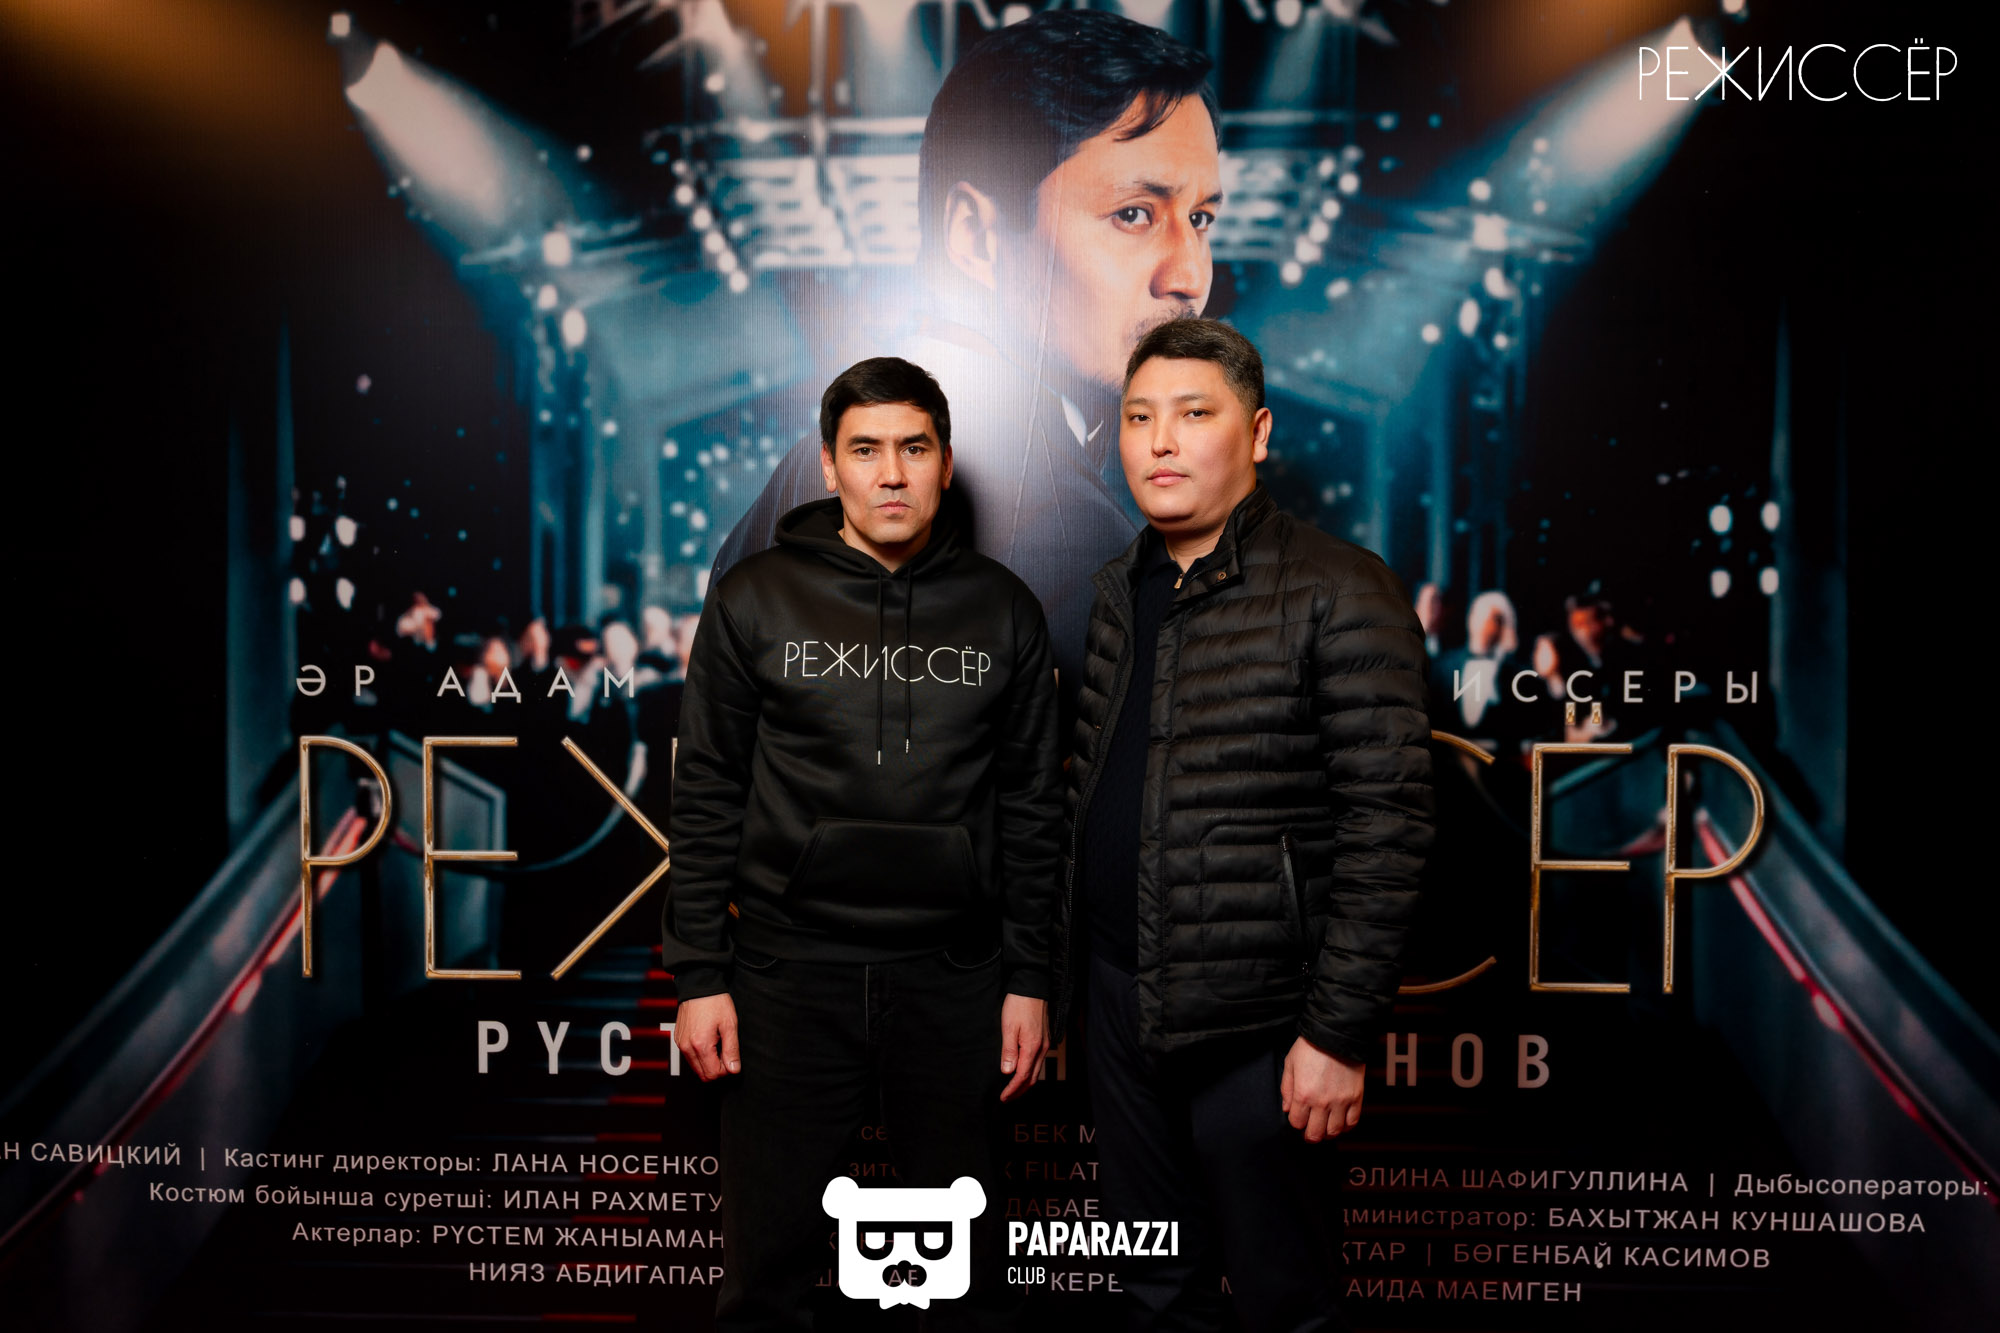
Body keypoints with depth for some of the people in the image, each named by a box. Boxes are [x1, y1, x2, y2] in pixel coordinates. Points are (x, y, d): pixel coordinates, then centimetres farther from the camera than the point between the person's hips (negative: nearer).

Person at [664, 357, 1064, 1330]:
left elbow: (1031, 802, 6)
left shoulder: (1003, 610, 4)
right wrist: (698, 975, -3)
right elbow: (706, 798, 1)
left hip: (951, 979, 1)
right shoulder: (754, 601, 0)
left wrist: (1028, 978, 3)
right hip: (789, 972, -1)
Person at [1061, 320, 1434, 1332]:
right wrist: (1061, 958, 11)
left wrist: (1341, 1032, -17)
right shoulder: (1121, 591, 8)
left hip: (1252, 1019, -6)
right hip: (1118, 995, 6)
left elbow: (1386, 826, -16)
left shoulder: (1340, 596, -13)